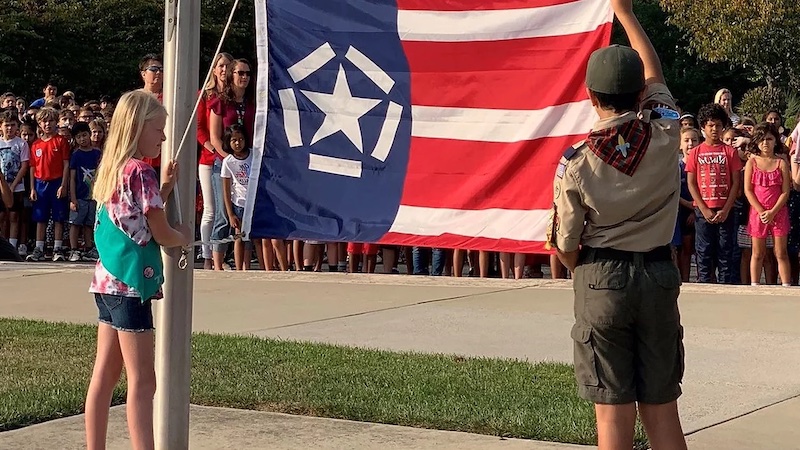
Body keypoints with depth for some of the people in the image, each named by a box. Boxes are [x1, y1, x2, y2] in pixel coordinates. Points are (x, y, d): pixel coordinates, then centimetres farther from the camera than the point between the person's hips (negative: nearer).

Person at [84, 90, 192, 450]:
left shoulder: (113, 169, 12)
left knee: (104, 376, 12)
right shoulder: (141, 171, -13)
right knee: (141, 382, -8)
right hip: (130, 284, -9)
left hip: (108, 281, 9)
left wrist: (165, 188, 13)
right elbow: (162, 235, -11)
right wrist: (184, 237, 9)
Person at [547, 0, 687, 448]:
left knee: (614, 411, 1)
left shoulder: (577, 163, -11)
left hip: (603, 280, -3)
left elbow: (565, 246, -2)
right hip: (659, 276, 3)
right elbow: (655, 74, 15)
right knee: (661, 407, 9)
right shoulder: (664, 133, -6)